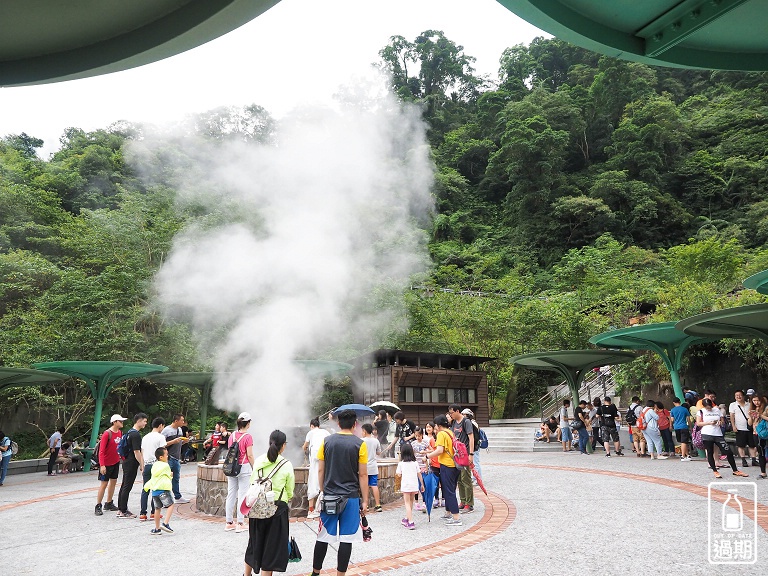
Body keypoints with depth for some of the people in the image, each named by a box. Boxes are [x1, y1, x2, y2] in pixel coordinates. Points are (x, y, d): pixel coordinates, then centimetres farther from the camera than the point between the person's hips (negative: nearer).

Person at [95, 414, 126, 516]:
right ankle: (98, 506, 8)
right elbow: (101, 450, -19)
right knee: (103, 484, -2)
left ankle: (109, 503, 25)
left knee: (113, 481, 13)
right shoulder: (107, 433, -19)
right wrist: (102, 465, -23)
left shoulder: (120, 432, 2)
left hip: (116, 462, 7)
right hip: (106, 464, -7)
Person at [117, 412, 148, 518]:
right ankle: (123, 511, 3)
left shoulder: (130, 432, 13)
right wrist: (142, 466, -16)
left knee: (124, 486, 15)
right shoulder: (136, 435, -20)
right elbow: (137, 452, -21)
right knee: (127, 487, -3)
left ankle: (120, 509, 23)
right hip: (131, 463, -10)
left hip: (126, 462, 10)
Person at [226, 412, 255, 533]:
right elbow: (250, 456, -11)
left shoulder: (232, 436, 5)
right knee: (242, 495, 0)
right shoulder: (248, 437, -12)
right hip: (244, 467, -6)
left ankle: (229, 523, 17)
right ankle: (240, 523, 3)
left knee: (231, 495, 11)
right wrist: (254, 469, 1)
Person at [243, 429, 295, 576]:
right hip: (278, 508, -4)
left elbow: (252, 482, 4)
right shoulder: (286, 465, -10)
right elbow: (290, 492, -2)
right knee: (272, 545, 9)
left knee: (255, 542, 22)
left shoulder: (258, 461, -1)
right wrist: (287, 498, 18)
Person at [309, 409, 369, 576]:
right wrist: (365, 501, 1)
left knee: (323, 537, 13)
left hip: (329, 497, 3)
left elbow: (320, 470, 5)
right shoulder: (359, 444, -7)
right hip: (351, 497, -3)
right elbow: (363, 475, -5)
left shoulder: (327, 441, 1)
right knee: (346, 538, 5)